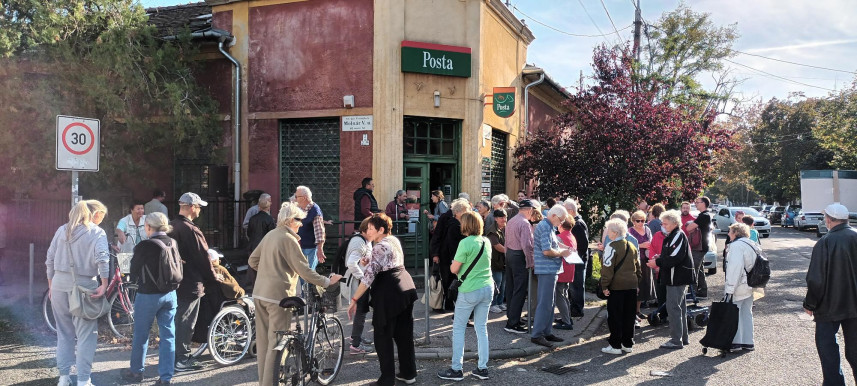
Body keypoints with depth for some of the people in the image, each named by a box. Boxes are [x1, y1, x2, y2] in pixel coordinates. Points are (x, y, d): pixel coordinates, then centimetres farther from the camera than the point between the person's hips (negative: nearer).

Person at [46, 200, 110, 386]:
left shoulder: (62, 230, 11)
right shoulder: (97, 232, -4)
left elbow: (50, 259, 12)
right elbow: (102, 258, -19)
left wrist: (51, 285, 19)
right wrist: (104, 284, -18)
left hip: (59, 283, 5)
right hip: (83, 286, -5)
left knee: (64, 332, 16)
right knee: (86, 335, 3)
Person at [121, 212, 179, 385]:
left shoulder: (144, 246, -16)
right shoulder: (173, 244, -1)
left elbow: (134, 271, -3)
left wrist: (136, 280, 17)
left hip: (148, 295, -4)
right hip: (170, 295, 5)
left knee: (140, 335, 14)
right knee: (168, 335, 8)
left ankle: (136, 371, 30)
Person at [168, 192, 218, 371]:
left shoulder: (170, 227, 7)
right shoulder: (192, 230, -21)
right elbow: (203, 258, -17)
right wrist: (212, 278, -3)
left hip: (174, 282, 9)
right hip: (190, 284, -9)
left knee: (177, 319, 17)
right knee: (186, 322, 0)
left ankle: (179, 355, 27)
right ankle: (182, 360, 6)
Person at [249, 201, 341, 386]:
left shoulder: (270, 235, 11)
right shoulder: (289, 239, -13)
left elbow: (252, 261, 17)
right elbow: (305, 270, -16)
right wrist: (328, 282, -7)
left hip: (259, 294, 9)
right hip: (278, 295, -8)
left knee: (263, 341, 15)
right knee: (277, 343, -2)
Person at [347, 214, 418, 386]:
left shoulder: (379, 247, -15)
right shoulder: (395, 240, 12)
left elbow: (369, 275, -22)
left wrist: (354, 300, -21)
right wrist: (369, 262, 16)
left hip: (389, 295, -9)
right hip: (407, 288, 9)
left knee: (383, 338, 1)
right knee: (404, 334, 16)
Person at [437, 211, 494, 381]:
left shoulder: (465, 243, -15)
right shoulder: (486, 241, 6)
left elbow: (454, 269, -11)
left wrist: (453, 263, 8)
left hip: (469, 291, -6)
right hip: (487, 288, 6)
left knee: (458, 328, 5)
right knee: (482, 328, 12)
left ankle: (456, 369, 8)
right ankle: (482, 368, 16)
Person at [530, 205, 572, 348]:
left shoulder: (548, 226, 16)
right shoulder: (545, 227, -17)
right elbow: (547, 251, -24)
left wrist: (563, 247, 9)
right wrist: (562, 253, -9)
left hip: (550, 269, 11)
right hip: (547, 269, -11)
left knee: (549, 302, 15)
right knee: (545, 303, -7)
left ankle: (546, 332, 22)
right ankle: (537, 335, -3)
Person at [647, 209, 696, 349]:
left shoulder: (679, 235, -16)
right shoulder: (672, 236, 16)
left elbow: (675, 258, -24)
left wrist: (657, 262, -16)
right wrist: (658, 261, 5)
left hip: (677, 278, -11)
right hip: (676, 278, 11)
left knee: (673, 307, -7)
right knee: (680, 307, 16)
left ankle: (676, 340, -2)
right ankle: (683, 338, 26)